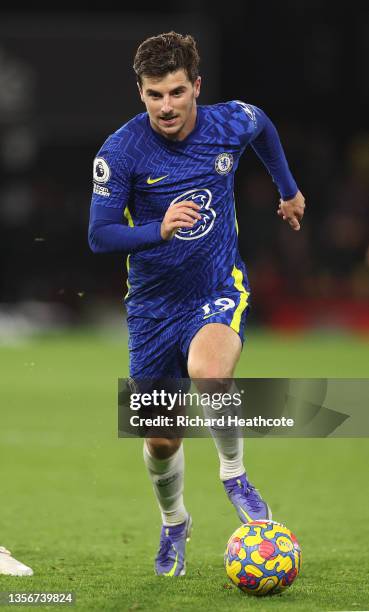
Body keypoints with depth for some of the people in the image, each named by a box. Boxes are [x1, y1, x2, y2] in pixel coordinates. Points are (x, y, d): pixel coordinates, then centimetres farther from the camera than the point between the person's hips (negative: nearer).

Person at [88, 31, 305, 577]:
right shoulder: (121, 152, -16)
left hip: (219, 288, -1)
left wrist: (289, 189, 30)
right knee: (161, 440, 7)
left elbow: (263, 127, 16)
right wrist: (158, 231, -33)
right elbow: (99, 236, -16)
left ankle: (234, 476, -9)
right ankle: (173, 524, 39)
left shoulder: (231, 123, -9)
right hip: (154, 304, 1)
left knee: (208, 371, -35)